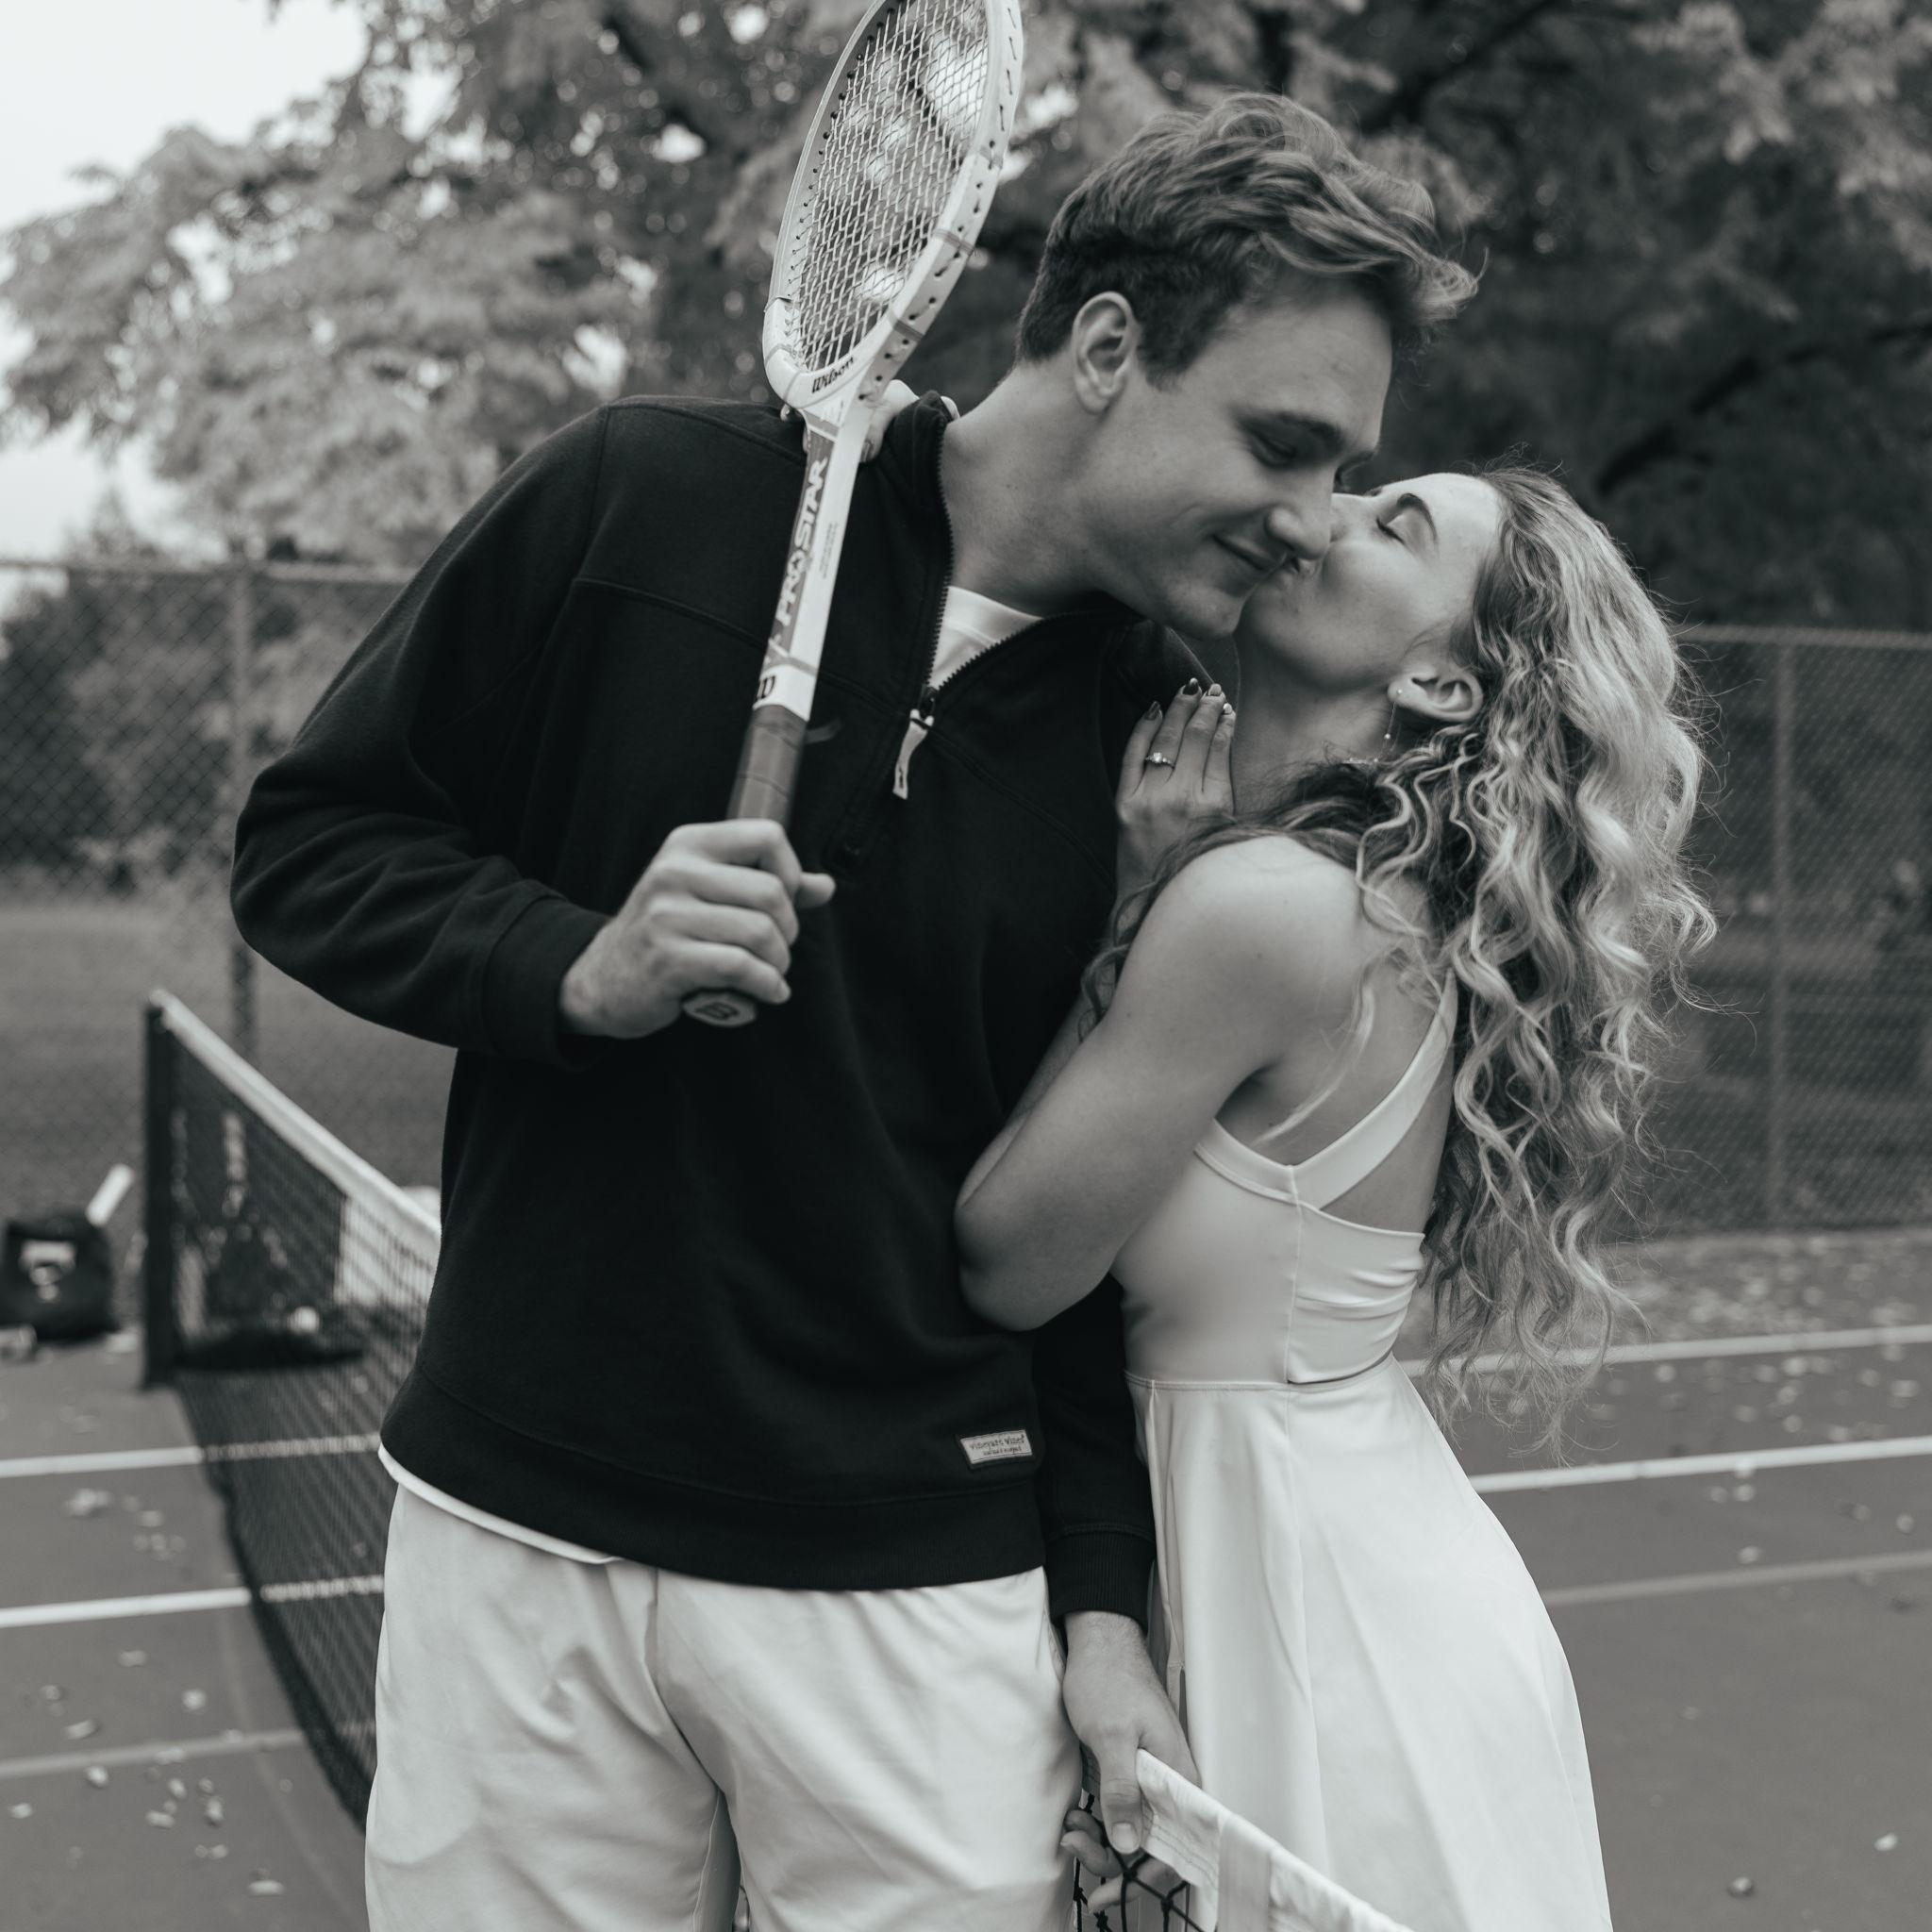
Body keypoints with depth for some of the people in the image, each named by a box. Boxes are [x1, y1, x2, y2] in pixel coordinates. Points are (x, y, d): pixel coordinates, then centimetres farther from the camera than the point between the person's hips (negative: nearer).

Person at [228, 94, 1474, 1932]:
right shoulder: (647, 503, -8)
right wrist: (579, 970, -18)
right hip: (518, 1531, 0)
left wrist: (1102, 1602, -1)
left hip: (923, 1583, 1)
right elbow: (308, 839, -1)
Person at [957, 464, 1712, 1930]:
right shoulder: (1383, 904, 3)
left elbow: (1010, 1269, -15)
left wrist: (1125, 926, -11)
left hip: (1301, 1576, -8)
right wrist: (1165, 873, -3)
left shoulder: (1262, 904, -24)